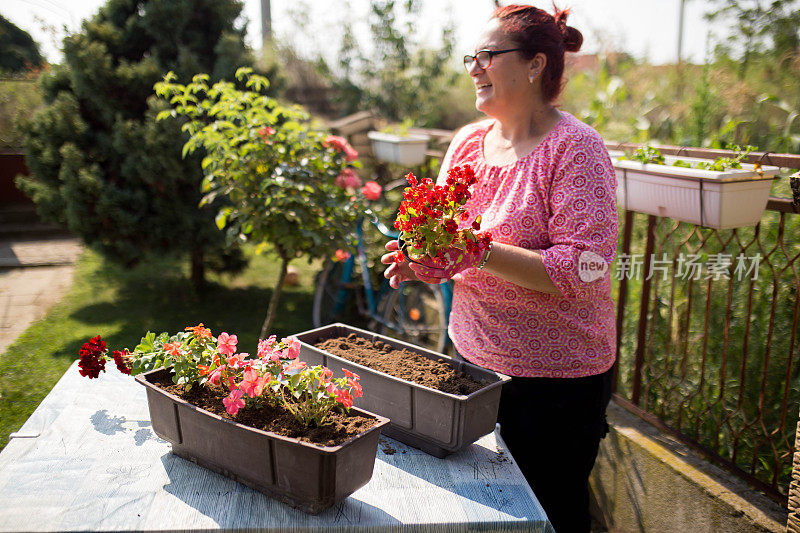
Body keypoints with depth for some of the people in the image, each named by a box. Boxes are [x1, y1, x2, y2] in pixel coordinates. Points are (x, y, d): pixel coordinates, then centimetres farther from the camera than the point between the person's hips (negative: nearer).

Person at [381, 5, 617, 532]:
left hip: (556, 376, -6)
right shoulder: (467, 141, 5)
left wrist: (481, 253, -29)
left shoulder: (576, 148, -15)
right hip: (473, 360, 6)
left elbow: (581, 268, -23)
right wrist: (424, 263, -8)